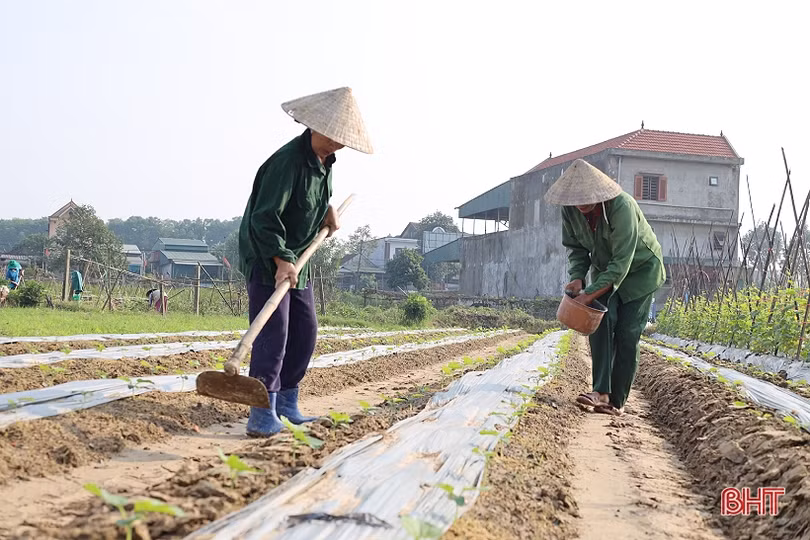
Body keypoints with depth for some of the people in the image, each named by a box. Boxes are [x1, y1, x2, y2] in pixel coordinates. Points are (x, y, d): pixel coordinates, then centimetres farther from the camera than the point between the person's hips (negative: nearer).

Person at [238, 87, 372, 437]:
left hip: (297, 260, 9)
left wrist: (328, 209, 9)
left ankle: (287, 403, 20)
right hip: (265, 258, -9)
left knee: (305, 331, 10)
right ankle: (262, 415, -13)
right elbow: (264, 217, -27)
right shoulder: (288, 161, -23)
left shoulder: (325, 161, 6)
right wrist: (281, 261, -34)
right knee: (273, 334, -14)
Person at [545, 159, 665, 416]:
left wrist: (591, 294, -36)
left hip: (640, 269, -5)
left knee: (627, 334, -9)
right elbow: (575, 247, 0)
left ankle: (617, 401, -2)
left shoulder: (622, 206, -34)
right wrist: (577, 277, -19)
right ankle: (601, 392, -23)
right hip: (604, 269, 5)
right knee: (601, 322, -16)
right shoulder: (570, 208, -16)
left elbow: (622, 261, -34)